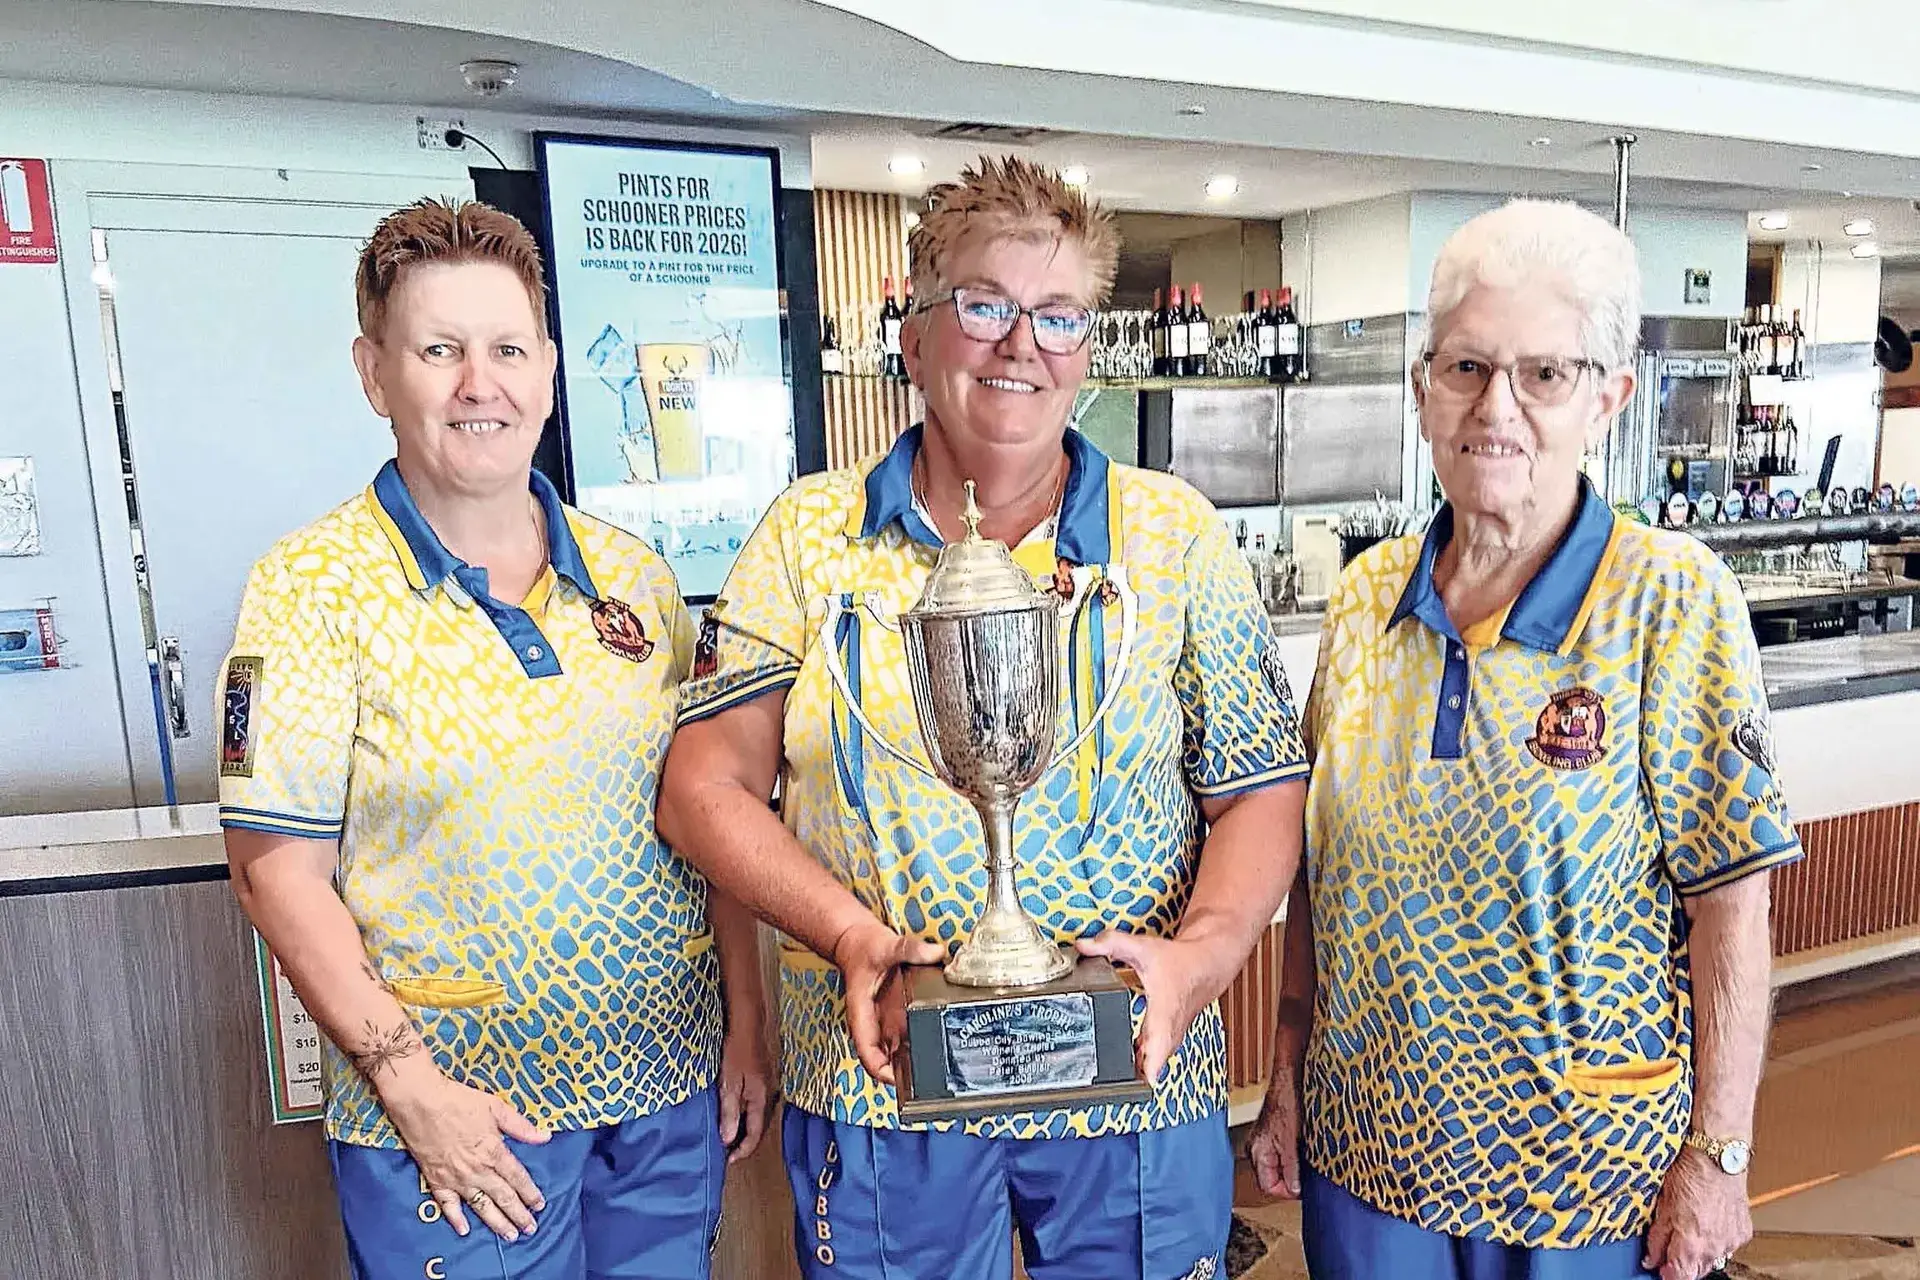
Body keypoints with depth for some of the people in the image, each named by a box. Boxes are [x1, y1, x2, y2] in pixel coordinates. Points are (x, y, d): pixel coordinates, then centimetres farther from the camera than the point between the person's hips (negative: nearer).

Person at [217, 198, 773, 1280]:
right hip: (455, 1113, -3)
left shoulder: (633, 575, 2)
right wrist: (408, 1081, -14)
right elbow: (278, 868, -10)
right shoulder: (312, 587, -9)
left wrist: (748, 1020, 2)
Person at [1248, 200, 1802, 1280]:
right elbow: (1318, 868, 2)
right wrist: (1289, 1080, 5)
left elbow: (1731, 903, -12)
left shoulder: (1674, 601, -14)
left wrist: (1718, 1156, -11)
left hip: (1587, 1166, -3)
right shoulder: (1368, 594, -3)